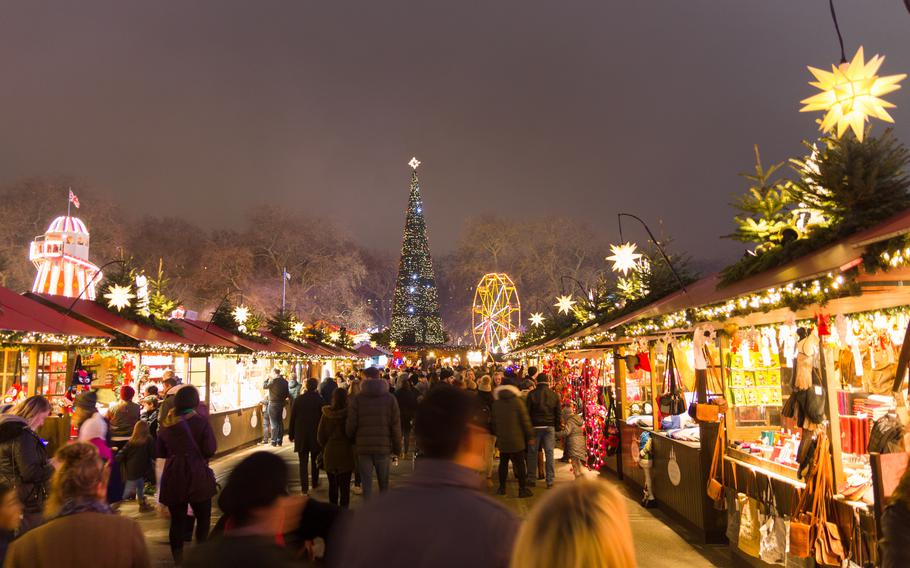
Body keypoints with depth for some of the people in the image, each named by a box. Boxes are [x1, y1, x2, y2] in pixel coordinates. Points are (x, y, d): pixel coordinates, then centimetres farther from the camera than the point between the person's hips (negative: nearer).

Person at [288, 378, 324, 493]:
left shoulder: (298, 399, -4)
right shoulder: (320, 400, -7)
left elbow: (292, 418, 0)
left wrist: (291, 434, 8)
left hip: (301, 435, 0)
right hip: (316, 435, 0)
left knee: (303, 462, 3)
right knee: (315, 461, 17)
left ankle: (304, 487, -2)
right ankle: (315, 483, 27)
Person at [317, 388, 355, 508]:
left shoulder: (326, 414, -5)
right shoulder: (349, 413, -13)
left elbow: (320, 435, 2)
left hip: (329, 453, 3)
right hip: (346, 452, -3)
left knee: (332, 485, 16)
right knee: (345, 486, 3)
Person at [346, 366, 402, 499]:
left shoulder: (357, 399, -4)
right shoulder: (390, 398, -2)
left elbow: (351, 425, -4)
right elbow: (396, 425, -3)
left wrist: (352, 441, 15)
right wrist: (397, 448, 5)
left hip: (363, 447, 0)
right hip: (384, 447, 1)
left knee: (366, 484, 7)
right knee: (384, 484, 13)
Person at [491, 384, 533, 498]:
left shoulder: (496, 403, 2)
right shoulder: (517, 401, -9)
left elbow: (494, 421, 8)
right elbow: (525, 420, -8)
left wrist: (496, 433, 19)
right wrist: (530, 436, -1)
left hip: (502, 439, 3)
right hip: (517, 439, -3)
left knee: (503, 463, 15)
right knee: (520, 464, 4)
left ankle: (502, 487, 20)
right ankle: (523, 489, 6)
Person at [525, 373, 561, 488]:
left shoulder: (532, 394, -5)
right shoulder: (554, 395, 4)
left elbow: (527, 411, -4)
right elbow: (558, 413, 8)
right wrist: (558, 427, 15)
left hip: (535, 427, -2)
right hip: (549, 427, 2)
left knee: (532, 453, 7)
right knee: (549, 453, 5)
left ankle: (531, 479, 13)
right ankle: (550, 480, 7)